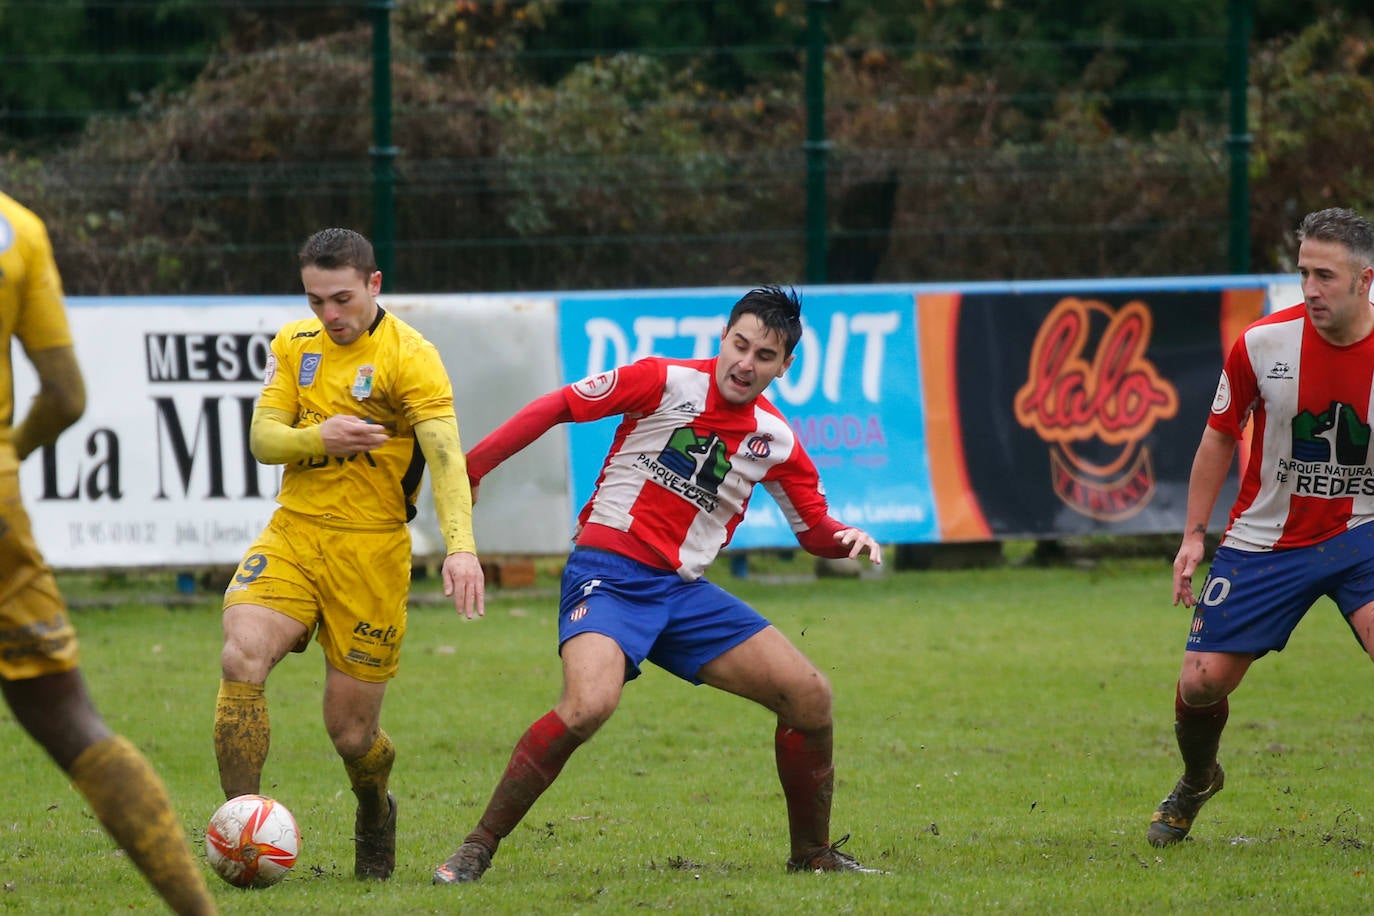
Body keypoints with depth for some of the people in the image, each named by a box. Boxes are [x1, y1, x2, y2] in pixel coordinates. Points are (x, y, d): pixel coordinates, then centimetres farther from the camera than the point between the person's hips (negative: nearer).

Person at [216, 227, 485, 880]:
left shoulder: (409, 356, -10)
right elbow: (262, 438, 3)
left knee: (352, 733, 1)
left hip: (371, 549, -4)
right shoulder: (294, 344, 8)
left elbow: (445, 455, -21)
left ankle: (375, 812, 37)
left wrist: (460, 546, -36)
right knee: (242, 658, -24)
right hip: (292, 532, 4)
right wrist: (318, 438, -20)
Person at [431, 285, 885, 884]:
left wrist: (847, 540, -7)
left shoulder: (775, 441, 7)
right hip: (609, 570, -6)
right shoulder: (666, 382, -6)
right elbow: (557, 406, -3)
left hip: (683, 589, 6)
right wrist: (470, 469, -8)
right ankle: (476, 850, -20)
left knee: (810, 696, -2)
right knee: (589, 704, -32)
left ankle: (812, 853, 18)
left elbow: (815, 530, 18)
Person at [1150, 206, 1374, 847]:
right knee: (1202, 681, -2)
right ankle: (1197, 782, 31)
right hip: (1266, 540, 1)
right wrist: (1194, 535, 2)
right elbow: (1221, 435, 4)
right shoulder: (1263, 344, -11)